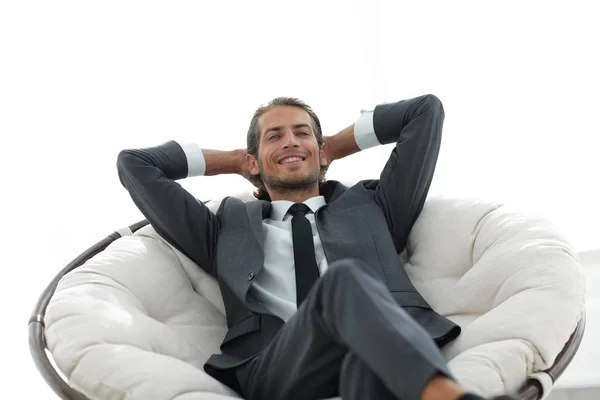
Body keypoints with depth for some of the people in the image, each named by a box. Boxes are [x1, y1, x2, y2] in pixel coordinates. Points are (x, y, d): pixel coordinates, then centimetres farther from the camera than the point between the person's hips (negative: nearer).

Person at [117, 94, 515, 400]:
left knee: (368, 356, -39)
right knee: (343, 278, -34)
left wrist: (339, 144, 39)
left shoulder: (369, 207, 31)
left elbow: (427, 109, 33)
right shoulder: (227, 229, 31)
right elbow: (134, 164, 35)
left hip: (383, 349, 1)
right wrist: (231, 160, 39)